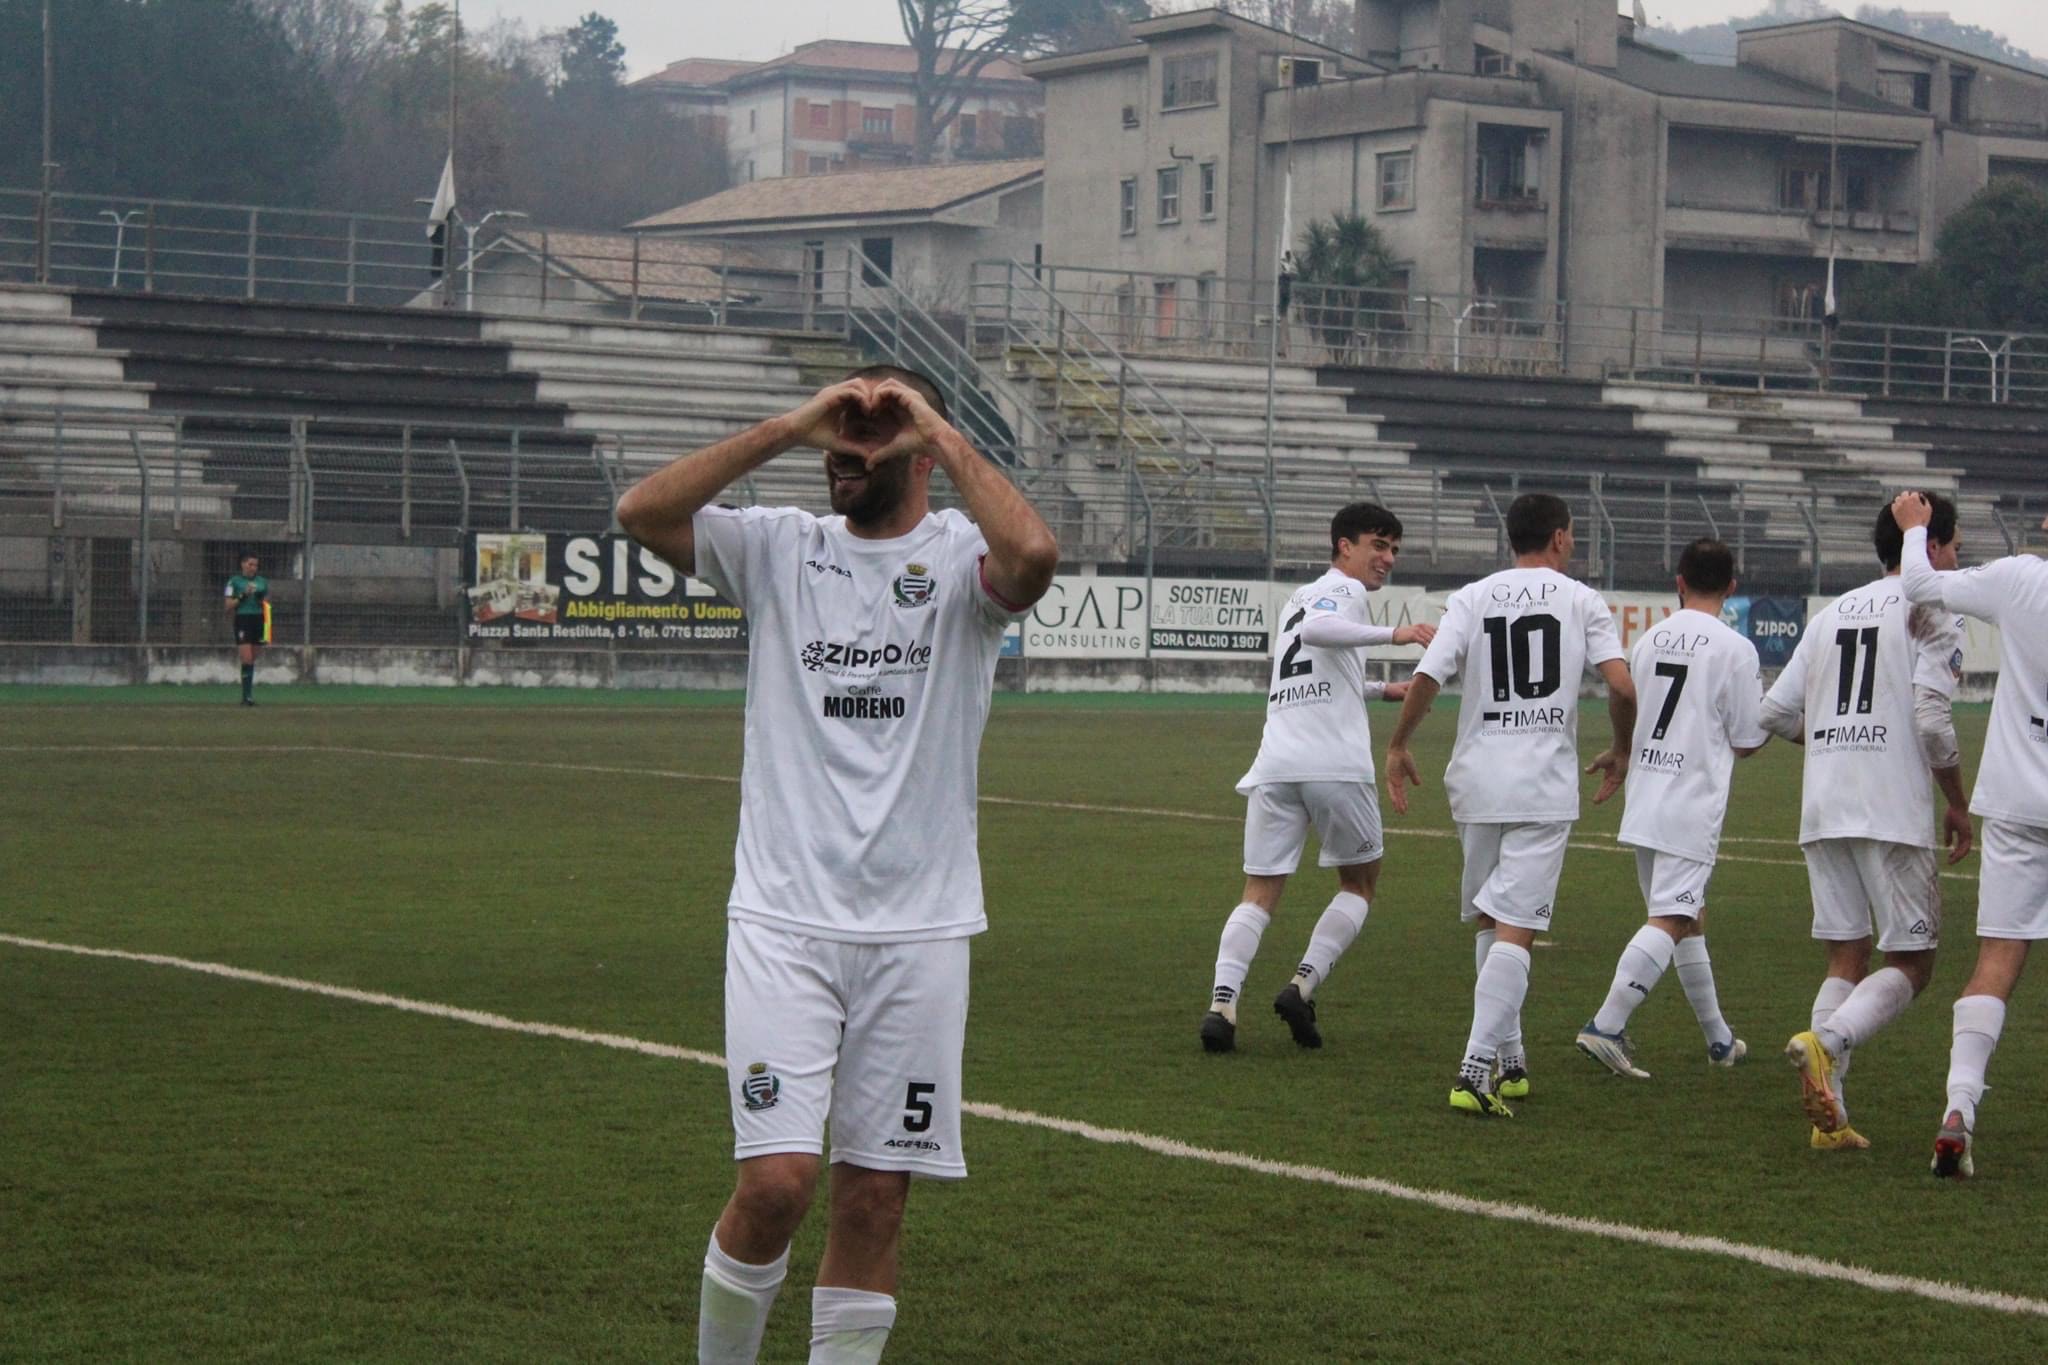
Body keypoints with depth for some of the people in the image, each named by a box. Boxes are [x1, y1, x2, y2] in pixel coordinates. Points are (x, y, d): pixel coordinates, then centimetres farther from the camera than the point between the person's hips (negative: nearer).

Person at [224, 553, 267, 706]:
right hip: (242, 620, -4)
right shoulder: (235, 581, 1)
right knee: (247, 660, -13)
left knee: (252, 660, 7)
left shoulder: (263, 582, 13)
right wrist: (241, 597, -14)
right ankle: (247, 695, -13)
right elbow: (229, 606, 0)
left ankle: (247, 695, 13)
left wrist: (262, 600, -1)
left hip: (258, 620, 4)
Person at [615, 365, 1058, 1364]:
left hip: (919, 933, 0)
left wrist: (941, 432, -12)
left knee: (873, 1199, 5)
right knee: (777, 1179, -10)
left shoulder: (959, 556, 1)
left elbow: (1034, 553, -23)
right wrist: (790, 426, -8)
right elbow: (641, 512, -9)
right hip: (784, 918, 0)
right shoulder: (778, 547, 7)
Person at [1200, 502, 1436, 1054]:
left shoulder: (1301, 596, 29)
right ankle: (1303, 984, -4)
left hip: (1275, 763, 7)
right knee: (1360, 884, 12)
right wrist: (1393, 633, -26)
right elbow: (1317, 629, -22)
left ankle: (1221, 1003, -16)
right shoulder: (1344, 590, 2)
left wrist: (1383, 689, 52)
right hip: (1335, 765, -6)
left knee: (1259, 896, 4)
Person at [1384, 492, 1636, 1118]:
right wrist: (1620, 752, 11)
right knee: (1514, 928, -7)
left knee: (1488, 920, 18)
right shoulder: (1582, 601, 2)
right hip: (1544, 788, -3)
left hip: (1476, 782, 3)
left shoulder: (1472, 598, 6)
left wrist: (1398, 746, 8)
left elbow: (1426, 678, -5)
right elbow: (1621, 687, -7)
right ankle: (1477, 1067, -18)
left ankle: (1508, 1059, 22)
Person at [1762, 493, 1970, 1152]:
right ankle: (1825, 1040, -24)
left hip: (1822, 812, 6)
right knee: (1911, 962, 1)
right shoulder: (1932, 612, -1)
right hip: (1894, 813, -6)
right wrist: (1959, 806, 0)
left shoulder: (1831, 613, 17)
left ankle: (1830, 1116, -2)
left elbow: (1776, 713, 15)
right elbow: (1932, 720, -12)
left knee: (1846, 959, 10)